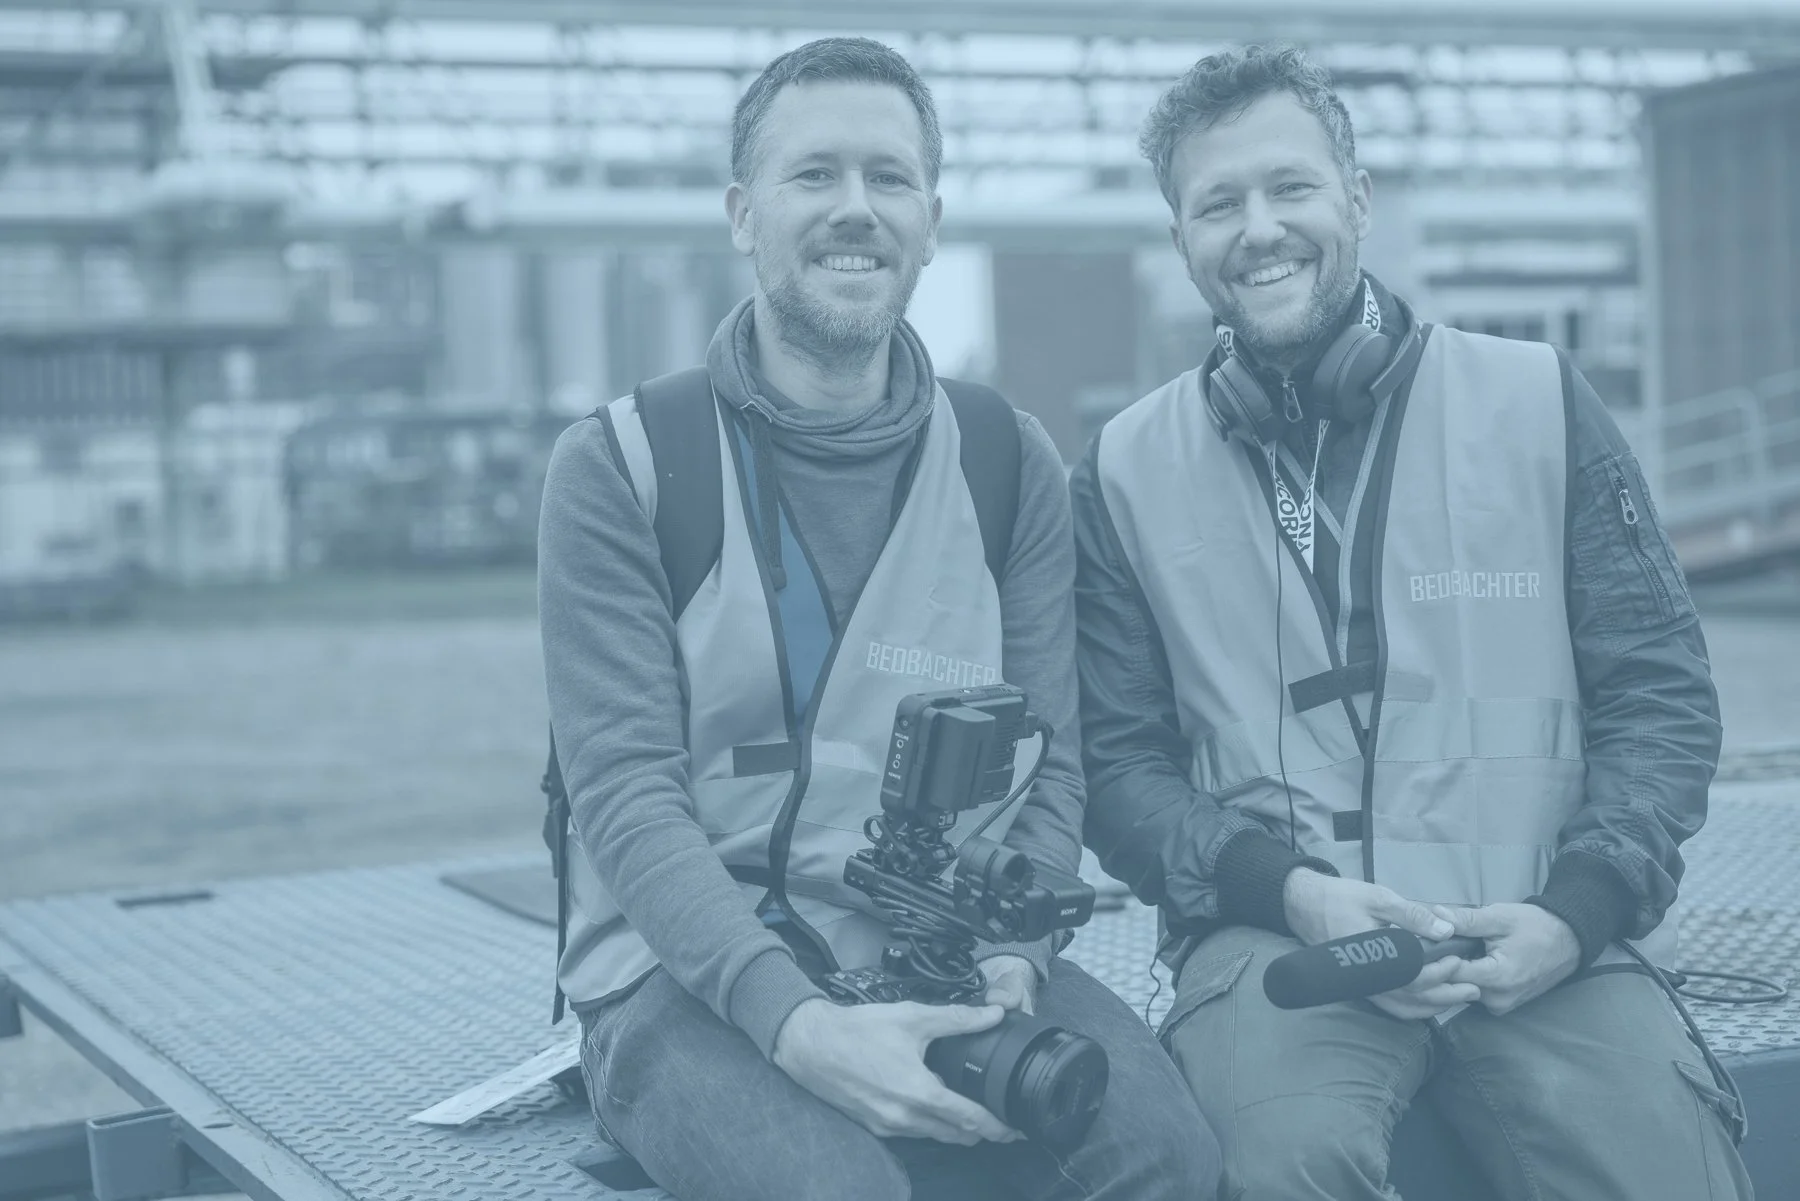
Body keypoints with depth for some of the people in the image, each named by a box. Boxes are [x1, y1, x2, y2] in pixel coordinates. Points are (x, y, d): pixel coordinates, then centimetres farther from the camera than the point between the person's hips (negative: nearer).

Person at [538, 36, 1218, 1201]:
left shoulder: (1013, 467, 9)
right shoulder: (617, 469, -2)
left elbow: (1047, 769, 3)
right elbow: (625, 796, -11)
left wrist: (1004, 955, -18)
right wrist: (793, 1019, -26)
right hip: (694, 971, -2)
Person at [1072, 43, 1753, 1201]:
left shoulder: (1538, 400, 7)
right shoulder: (1128, 469, 8)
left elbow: (1661, 694, 7)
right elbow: (1117, 761, 8)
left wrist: (1579, 908, -8)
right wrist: (1282, 887, -10)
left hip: (1538, 937, 1)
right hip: (1272, 930, 0)